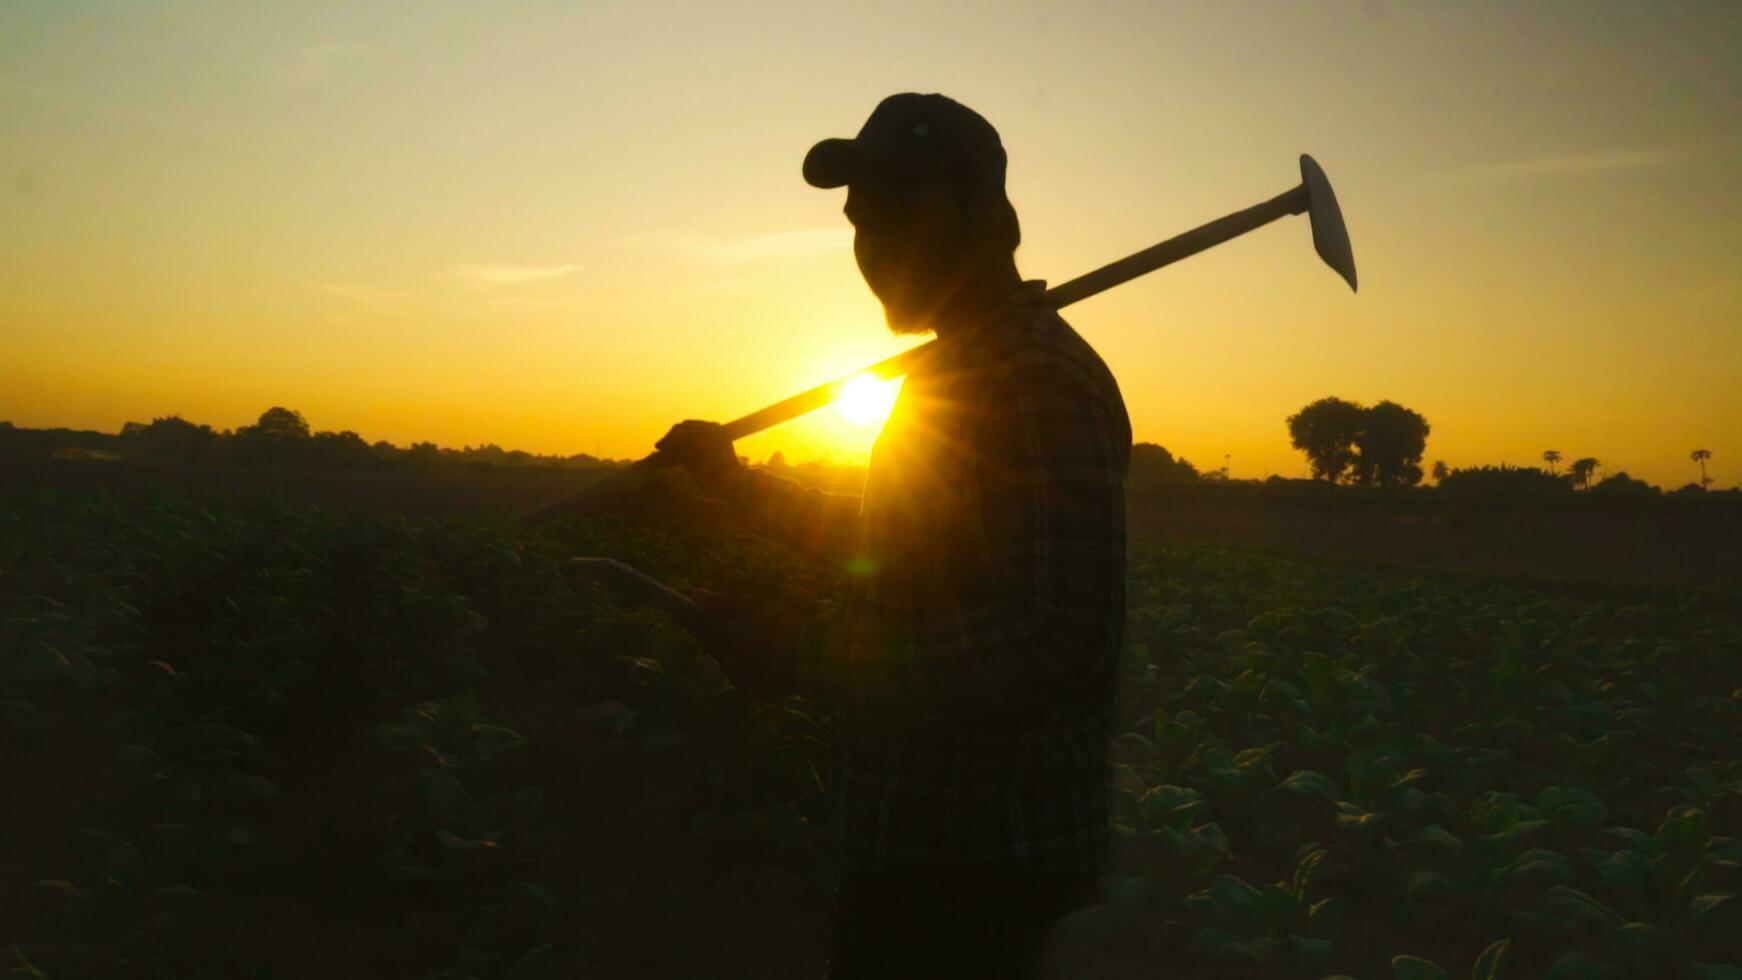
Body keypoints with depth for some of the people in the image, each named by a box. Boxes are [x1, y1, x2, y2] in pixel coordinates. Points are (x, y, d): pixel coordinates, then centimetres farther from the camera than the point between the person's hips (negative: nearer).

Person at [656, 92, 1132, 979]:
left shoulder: (1039, 379, -19)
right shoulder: (960, 367, 14)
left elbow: (1060, 636, -27)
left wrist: (808, 657, -24)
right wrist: (734, 481, 13)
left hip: (975, 858, -10)